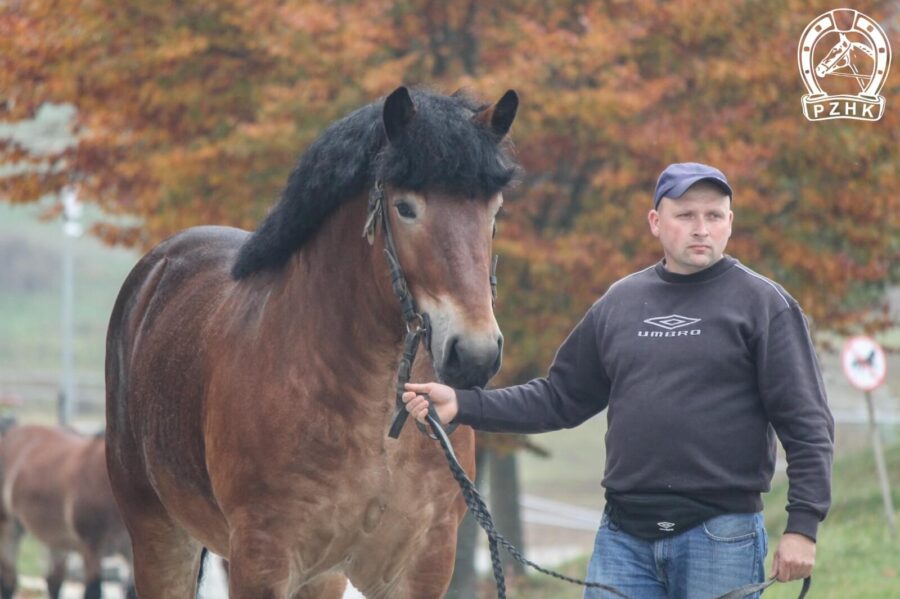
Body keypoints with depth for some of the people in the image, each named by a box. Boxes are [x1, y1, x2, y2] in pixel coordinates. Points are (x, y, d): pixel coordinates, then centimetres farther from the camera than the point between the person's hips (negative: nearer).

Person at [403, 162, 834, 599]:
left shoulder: (763, 304, -3)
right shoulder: (620, 302, 12)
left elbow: (807, 425, -6)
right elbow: (560, 398, 16)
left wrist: (803, 525, -14)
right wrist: (463, 405, 6)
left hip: (721, 538, -4)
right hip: (623, 537, 4)